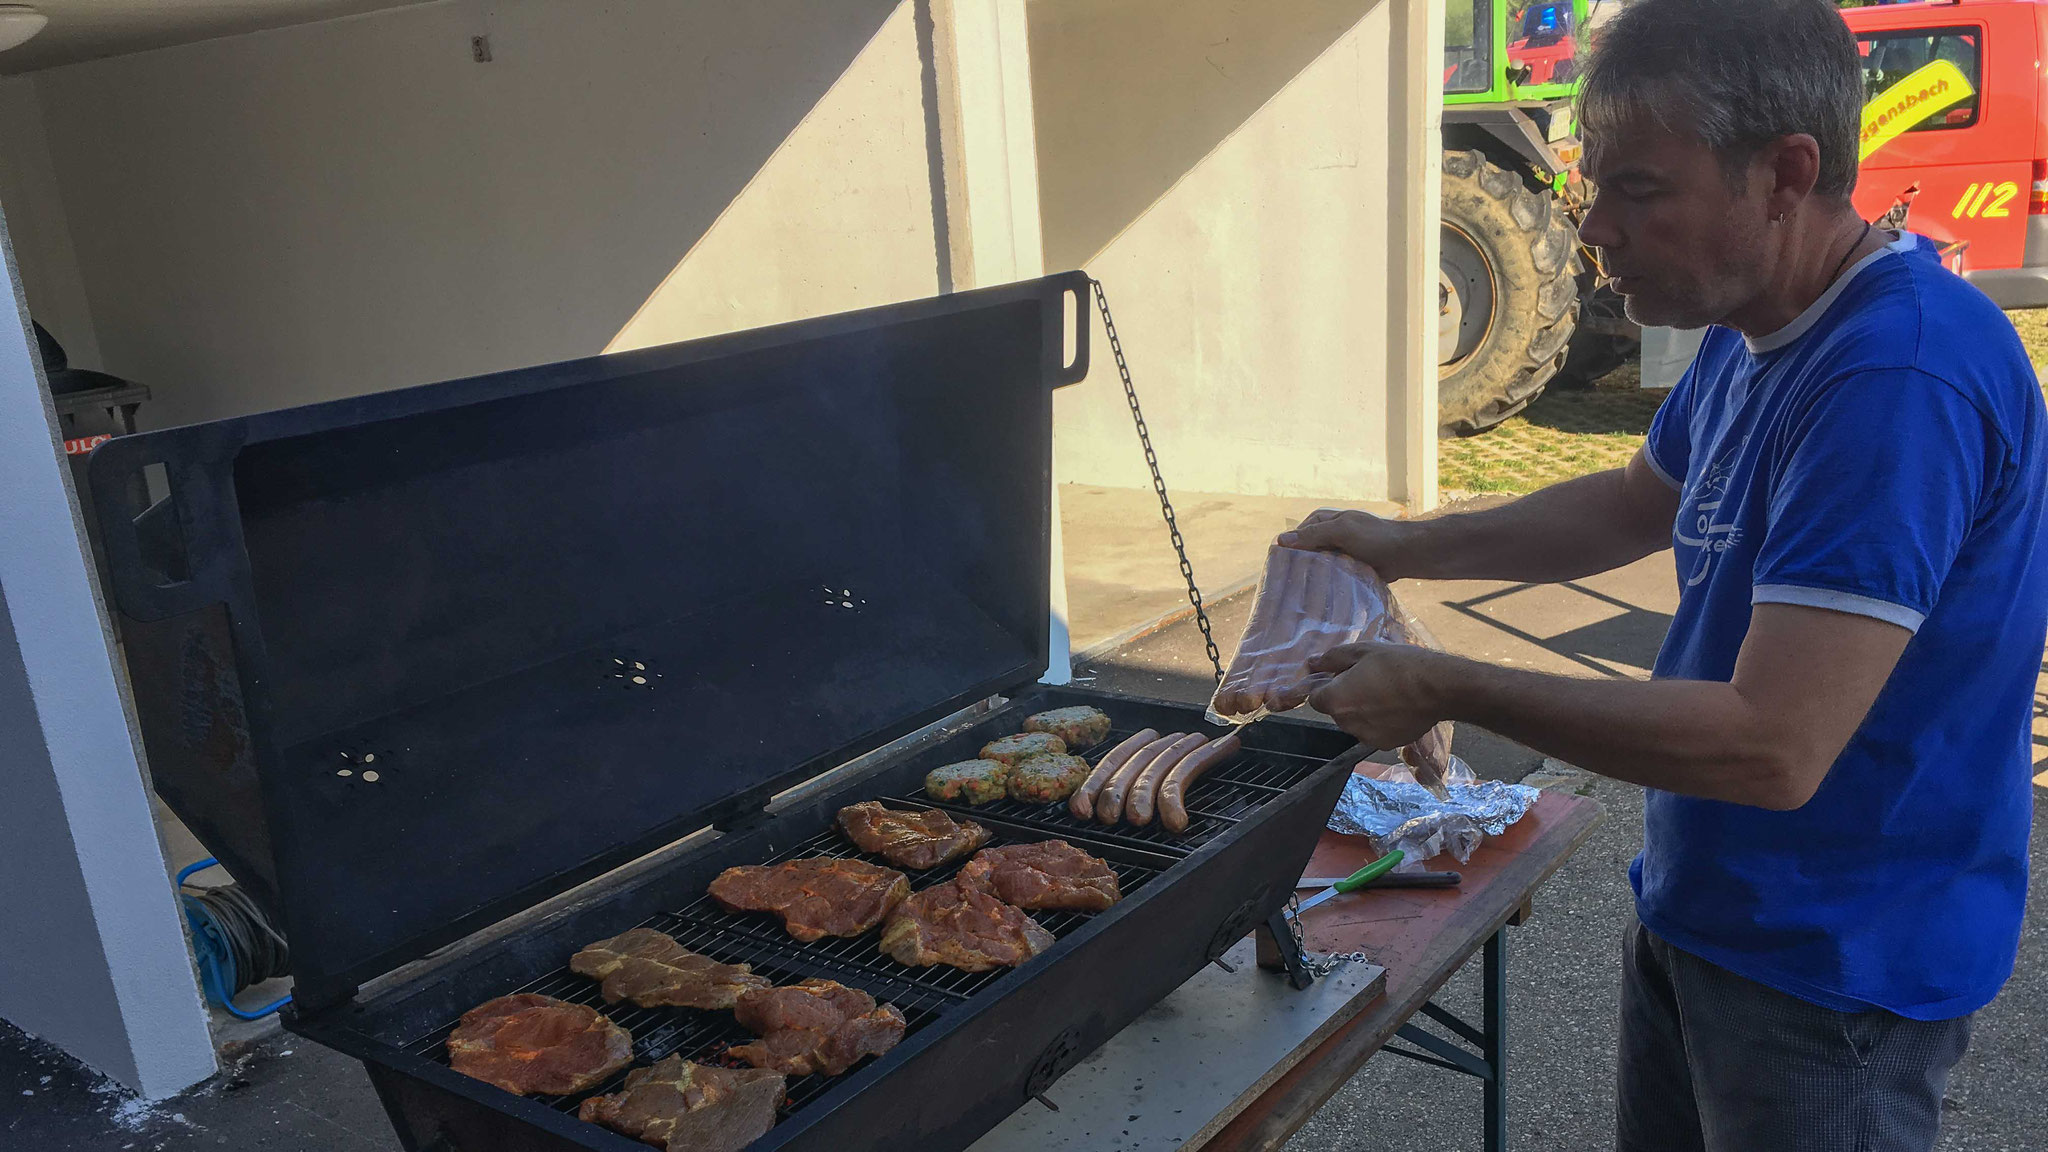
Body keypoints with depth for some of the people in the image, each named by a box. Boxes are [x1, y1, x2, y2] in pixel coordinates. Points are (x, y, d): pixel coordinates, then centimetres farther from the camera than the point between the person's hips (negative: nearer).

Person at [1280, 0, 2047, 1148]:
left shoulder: (1900, 379, -30)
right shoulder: (1754, 335, 1)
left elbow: (1770, 749, -33)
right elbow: (1637, 504, 17)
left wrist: (1447, 688, -25)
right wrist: (1404, 545, 5)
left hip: (1830, 963, -8)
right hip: (1696, 906, 9)